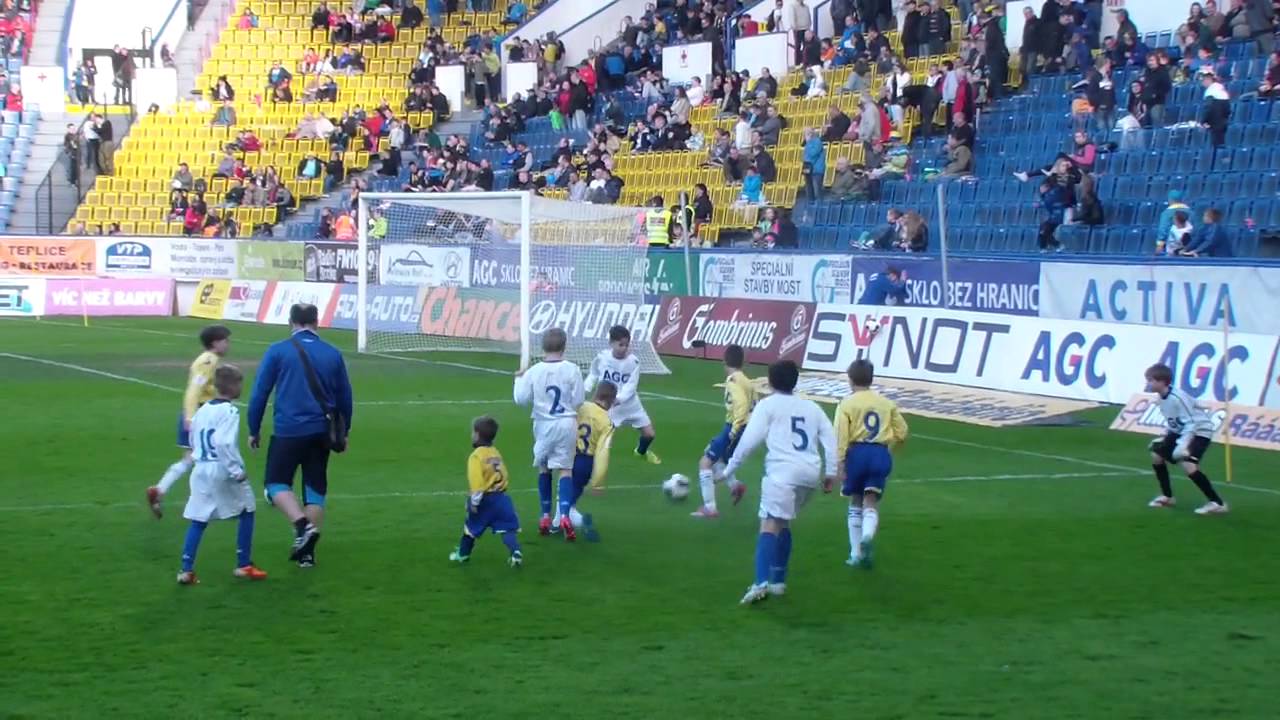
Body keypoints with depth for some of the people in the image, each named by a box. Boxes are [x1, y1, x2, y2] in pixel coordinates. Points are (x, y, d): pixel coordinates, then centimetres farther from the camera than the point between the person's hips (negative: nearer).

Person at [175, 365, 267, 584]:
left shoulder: (202, 410, 11)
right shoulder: (229, 411, -14)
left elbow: (194, 440, 16)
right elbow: (224, 442, -24)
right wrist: (237, 470, -20)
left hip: (201, 470, 7)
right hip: (222, 470, -7)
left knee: (198, 520, 7)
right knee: (247, 512, 11)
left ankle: (186, 570, -1)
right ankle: (244, 565, 13)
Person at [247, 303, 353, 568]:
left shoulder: (277, 352, -2)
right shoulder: (333, 354, 7)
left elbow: (259, 393, -3)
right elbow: (345, 397, 13)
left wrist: (254, 430, 7)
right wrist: (343, 432, 25)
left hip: (288, 430, -4)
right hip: (321, 433, 4)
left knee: (276, 483, 7)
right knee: (315, 489, 12)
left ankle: (302, 525, -17)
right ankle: (306, 551, 13)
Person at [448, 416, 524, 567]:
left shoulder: (477, 456, -14)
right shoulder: (496, 453, 9)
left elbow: (476, 481, -21)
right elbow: (504, 475, 13)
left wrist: (474, 501, -17)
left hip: (485, 499, -5)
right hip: (500, 497, 5)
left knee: (471, 526, 16)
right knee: (507, 528, 0)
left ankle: (463, 553, 32)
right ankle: (516, 553, -20)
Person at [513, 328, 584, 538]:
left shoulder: (534, 372, -8)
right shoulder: (572, 370, -10)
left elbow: (521, 399, -2)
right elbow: (578, 401, -7)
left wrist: (519, 379, 14)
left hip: (543, 424, 1)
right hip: (567, 424, -1)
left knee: (543, 467, 17)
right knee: (564, 469, -1)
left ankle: (546, 516, 15)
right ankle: (565, 515, -20)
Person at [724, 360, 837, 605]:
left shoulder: (768, 405, 6)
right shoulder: (811, 407, 22)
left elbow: (749, 440, -2)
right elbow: (830, 440, 14)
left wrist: (730, 469, 5)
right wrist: (831, 473, 13)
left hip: (783, 471, -6)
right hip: (810, 473, 6)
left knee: (769, 525, -14)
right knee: (783, 523, 23)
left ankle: (761, 583, -31)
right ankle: (778, 581, 24)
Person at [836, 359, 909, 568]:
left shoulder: (847, 404, 0)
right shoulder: (887, 403, 12)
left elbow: (841, 436, -10)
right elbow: (902, 433, 12)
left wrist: (840, 464, -11)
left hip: (857, 452, -2)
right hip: (880, 454, 2)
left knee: (855, 503, 14)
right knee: (871, 504, 1)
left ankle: (856, 554, 16)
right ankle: (867, 535, -31)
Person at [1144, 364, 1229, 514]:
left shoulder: (1177, 397, -28)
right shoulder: (1161, 398, 1)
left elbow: (1191, 422, -29)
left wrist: (1183, 443, -37)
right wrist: (1165, 438, 15)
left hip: (1199, 430, -10)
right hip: (1181, 430, 10)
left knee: (1188, 465, -27)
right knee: (1157, 455, 11)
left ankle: (1217, 503, -21)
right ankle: (1167, 497, 28)